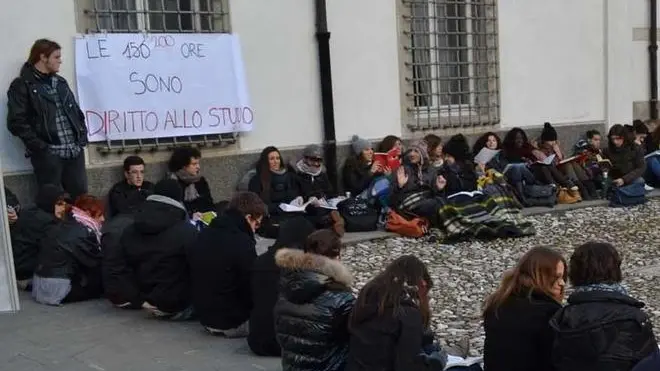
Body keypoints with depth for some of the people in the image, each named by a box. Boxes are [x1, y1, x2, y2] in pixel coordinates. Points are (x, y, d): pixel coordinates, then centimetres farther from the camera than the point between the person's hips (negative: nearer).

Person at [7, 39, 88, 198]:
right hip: (47, 154, -6)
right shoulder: (22, 85, -2)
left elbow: (76, 111, 23)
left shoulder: (60, 82, 18)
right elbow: (17, 122, -10)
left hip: (74, 151, 6)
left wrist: (82, 137, 8)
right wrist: (40, 146, -15)